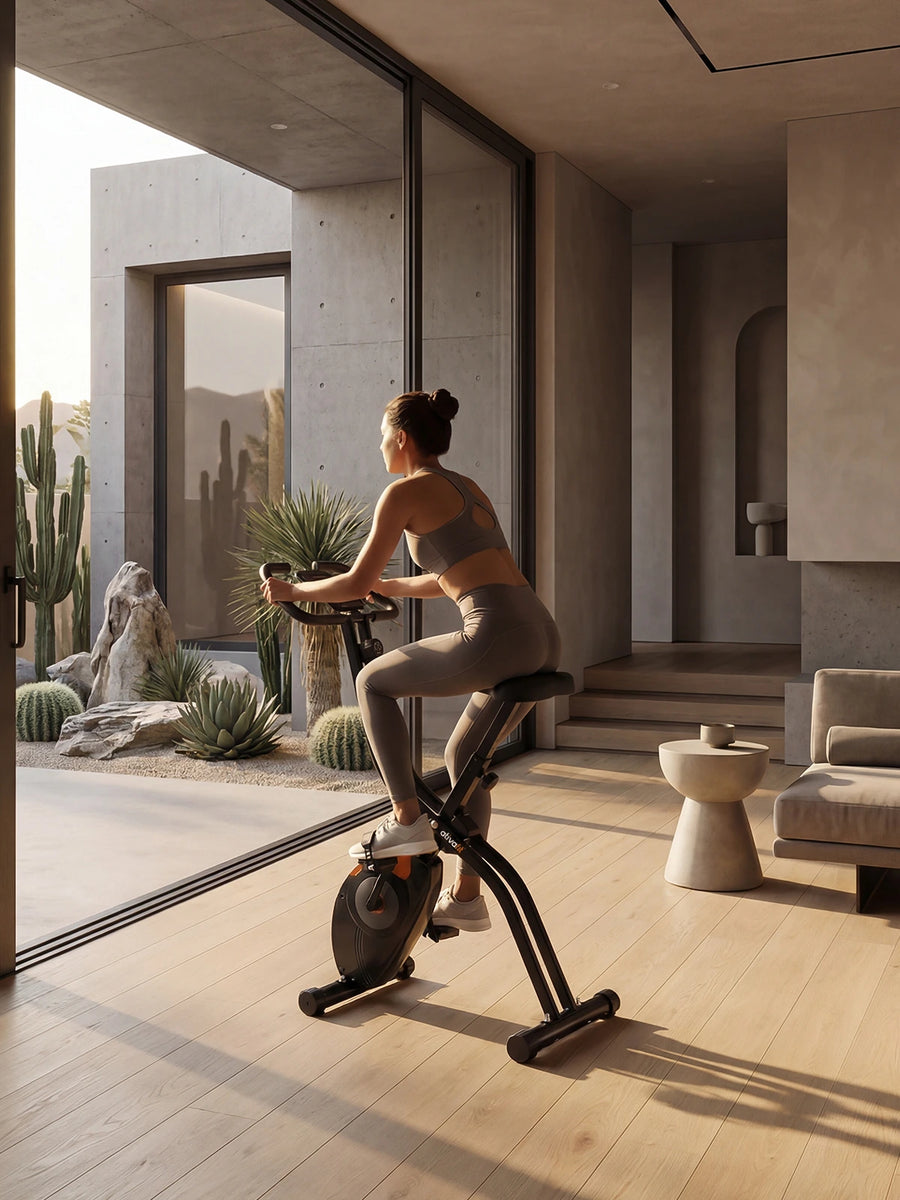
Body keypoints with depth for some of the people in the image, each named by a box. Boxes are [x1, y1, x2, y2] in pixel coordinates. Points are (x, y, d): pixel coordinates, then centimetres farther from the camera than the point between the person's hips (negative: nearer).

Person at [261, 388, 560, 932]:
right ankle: (466, 898, 30)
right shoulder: (467, 488, 26)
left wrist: (293, 590, 19)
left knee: (374, 681, 14)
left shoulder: (407, 491, 2)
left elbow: (357, 582, 3)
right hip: (544, 639, 8)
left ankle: (408, 818, 9)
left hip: (497, 637, -8)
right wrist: (389, 586, 50)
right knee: (463, 755, 25)